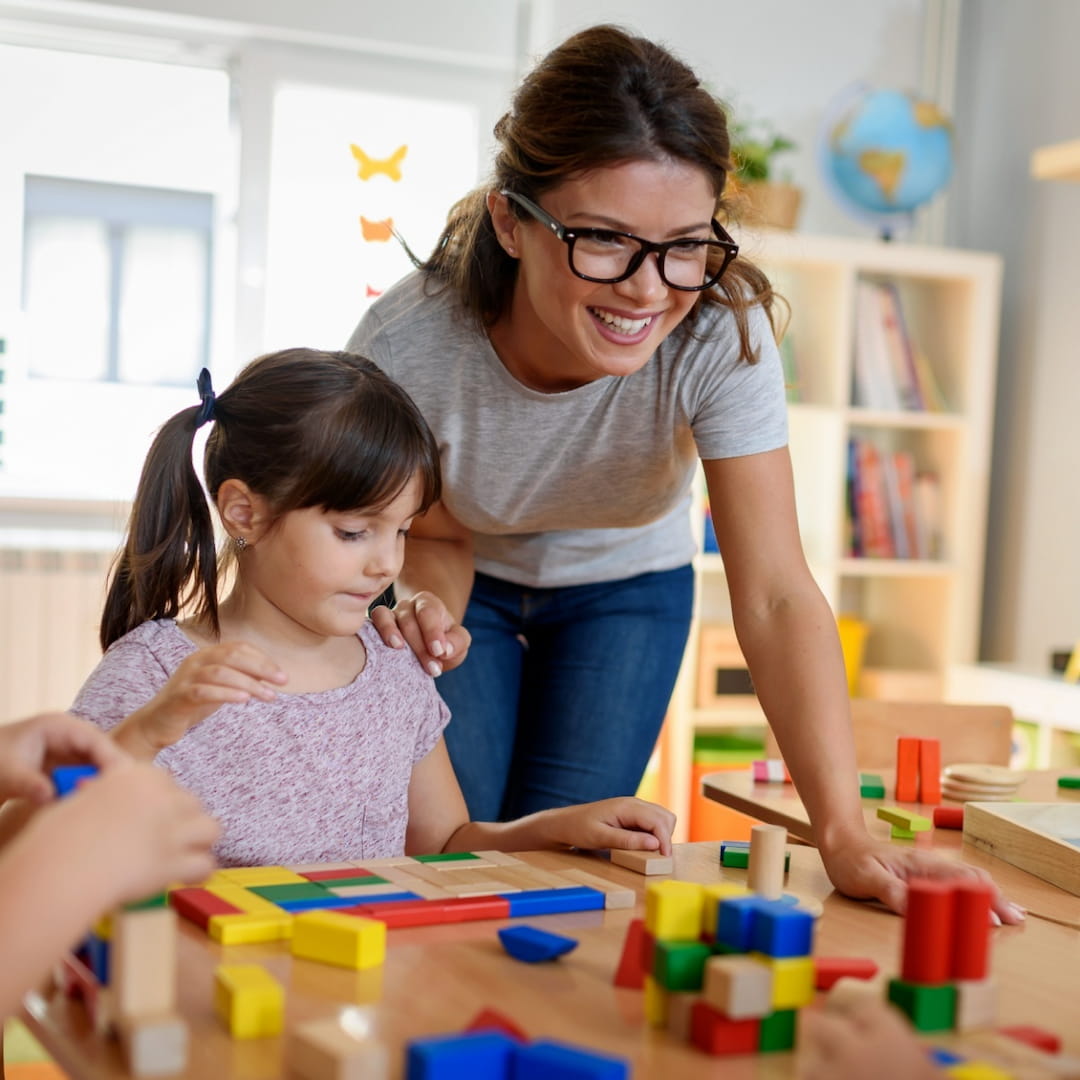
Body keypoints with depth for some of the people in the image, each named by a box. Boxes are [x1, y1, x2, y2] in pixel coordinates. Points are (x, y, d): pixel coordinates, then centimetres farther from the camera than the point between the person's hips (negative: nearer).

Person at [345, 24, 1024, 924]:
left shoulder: (722, 330, -34)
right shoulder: (408, 346, -35)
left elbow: (775, 595, -37)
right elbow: (438, 534, -16)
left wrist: (846, 832, -47)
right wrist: (429, 613, -41)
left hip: (626, 588, 1)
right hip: (477, 585, 0)